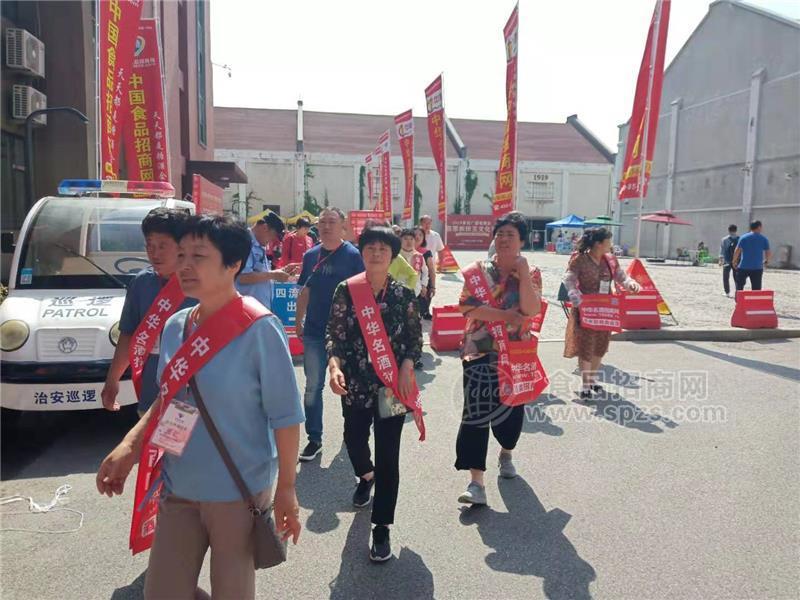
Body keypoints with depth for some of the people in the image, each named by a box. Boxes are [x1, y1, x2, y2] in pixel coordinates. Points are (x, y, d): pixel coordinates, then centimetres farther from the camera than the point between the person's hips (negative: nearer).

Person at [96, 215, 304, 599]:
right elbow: (169, 398, 12)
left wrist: (286, 488, -13)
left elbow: (286, 416, -15)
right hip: (177, 489, 6)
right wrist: (128, 447, -2)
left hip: (238, 493, -5)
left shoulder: (259, 329, -19)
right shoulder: (175, 327, 1)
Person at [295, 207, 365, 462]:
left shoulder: (353, 255, -7)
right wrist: (298, 322, 11)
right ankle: (314, 439, 17)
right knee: (312, 386, 5)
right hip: (314, 331, 3)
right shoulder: (310, 255, 5)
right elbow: (305, 292, 12)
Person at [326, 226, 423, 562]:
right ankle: (365, 476, 55)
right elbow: (334, 334, -3)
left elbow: (415, 338, 3)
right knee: (354, 440, 18)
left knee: (387, 456, -1)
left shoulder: (403, 294, -2)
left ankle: (381, 528, 14)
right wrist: (334, 364, -20)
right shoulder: (346, 290, -3)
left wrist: (407, 367, -13)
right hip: (355, 384, 2)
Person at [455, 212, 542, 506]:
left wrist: (523, 272, -18)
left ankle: (506, 454, 45)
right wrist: (505, 315, -19)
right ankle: (477, 483, -10)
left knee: (513, 408, 14)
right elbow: (467, 306, -13)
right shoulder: (479, 269, -1)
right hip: (480, 351, -2)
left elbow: (531, 310, -15)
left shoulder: (531, 273, 1)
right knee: (476, 411, -12)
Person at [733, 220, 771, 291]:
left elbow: (737, 251, -4)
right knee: (756, 289, 5)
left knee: (739, 287, 8)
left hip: (743, 267, -1)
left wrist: (734, 261, 9)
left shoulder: (743, 237, 0)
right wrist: (766, 261, 20)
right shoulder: (764, 239, 2)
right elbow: (768, 254, 1)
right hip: (757, 268, 1)